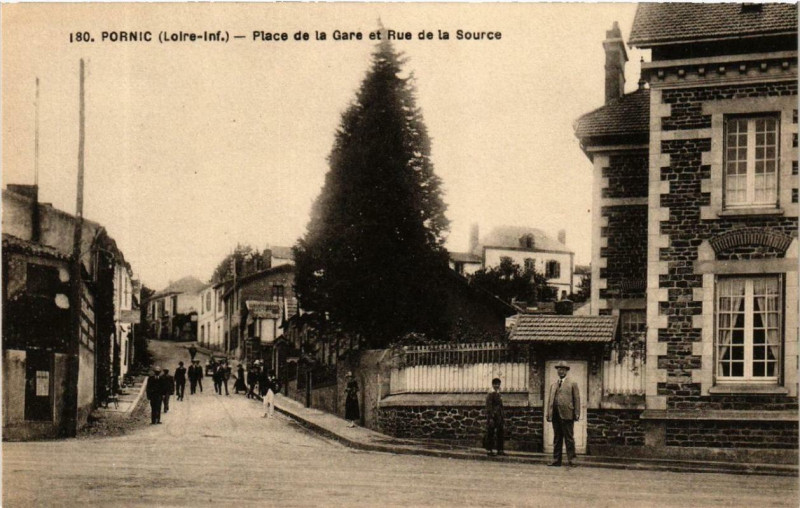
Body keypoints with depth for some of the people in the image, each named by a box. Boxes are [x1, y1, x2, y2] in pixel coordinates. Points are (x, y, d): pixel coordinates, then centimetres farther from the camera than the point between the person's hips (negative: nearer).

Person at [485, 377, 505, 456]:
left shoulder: (499, 395, 17)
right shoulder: (490, 395, -9)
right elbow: (488, 407, -14)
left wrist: (502, 417, 17)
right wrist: (490, 418, -19)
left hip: (499, 417, 8)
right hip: (492, 417, -8)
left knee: (500, 433, 8)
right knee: (490, 433, -3)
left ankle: (500, 450, 12)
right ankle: (489, 449, 1)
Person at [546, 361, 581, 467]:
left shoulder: (573, 384, 5)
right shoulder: (553, 385, 20)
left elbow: (577, 399, 0)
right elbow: (549, 400, 18)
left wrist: (577, 414, -7)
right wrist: (548, 413, 9)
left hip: (567, 415, -5)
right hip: (555, 415, 5)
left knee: (569, 438, -4)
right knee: (557, 438, 8)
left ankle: (571, 460, -1)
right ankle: (556, 460, 10)